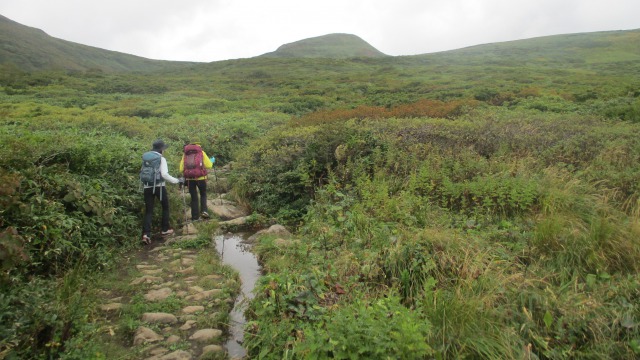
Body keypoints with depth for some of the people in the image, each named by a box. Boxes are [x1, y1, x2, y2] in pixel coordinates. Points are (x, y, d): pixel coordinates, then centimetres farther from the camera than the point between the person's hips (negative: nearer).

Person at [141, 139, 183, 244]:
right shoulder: (161, 159, -7)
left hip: (147, 187, 4)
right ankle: (165, 229, 22)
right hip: (159, 186, -4)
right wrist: (177, 181, -11)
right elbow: (164, 174, -17)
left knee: (148, 211, 5)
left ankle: (146, 234, -11)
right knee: (165, 207, 17)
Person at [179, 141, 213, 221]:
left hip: (189, 179, 2)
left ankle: (195, 217, 12)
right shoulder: (201, 152, 7)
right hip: (201, 178, -2)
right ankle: (204, 211, 0)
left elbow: (181, 169, 5)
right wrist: (211, 162, 19)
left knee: (194, 197, 12)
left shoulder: (185, 154, 13)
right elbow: (208, 165, -1)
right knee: (203, 194, 19)